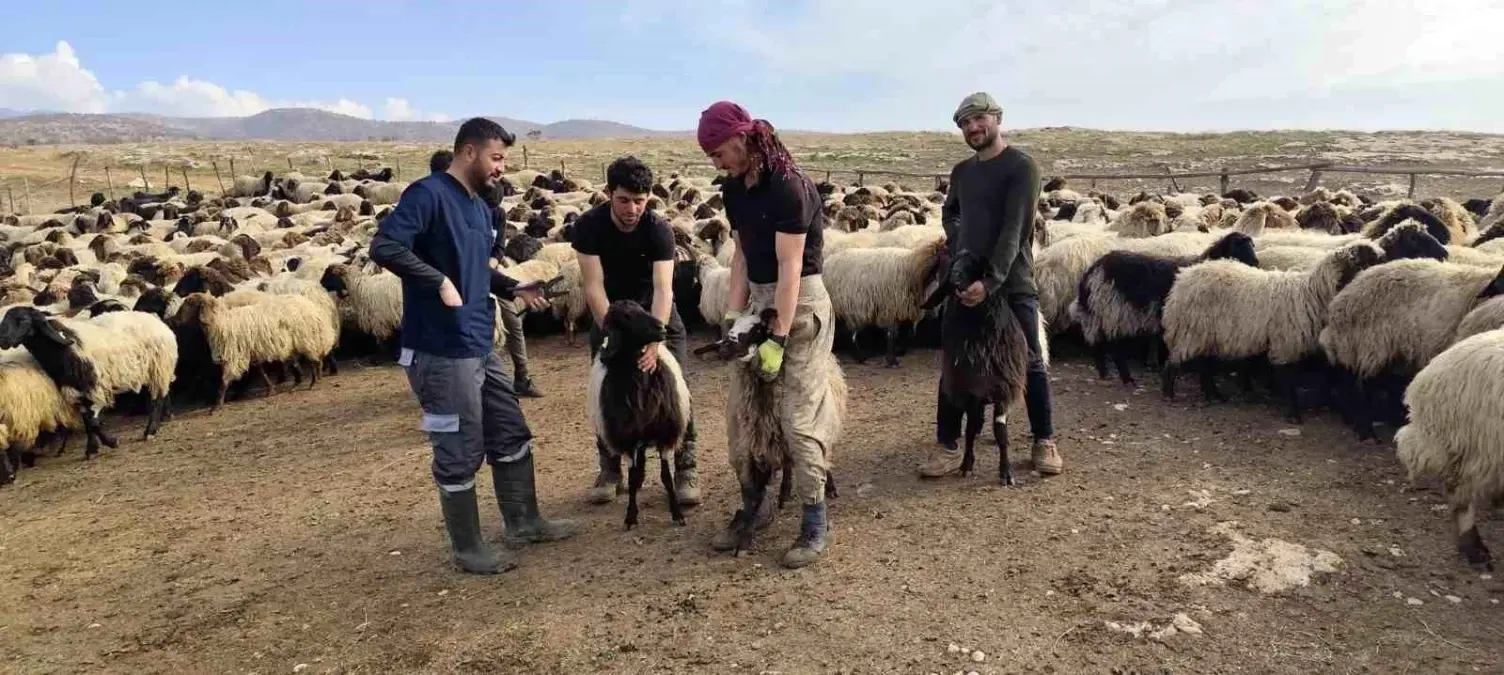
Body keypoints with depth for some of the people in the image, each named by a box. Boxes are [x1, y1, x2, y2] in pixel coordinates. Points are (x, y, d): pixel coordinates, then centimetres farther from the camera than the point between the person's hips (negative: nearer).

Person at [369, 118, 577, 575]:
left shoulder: (480, 207, 14)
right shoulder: (428, 195, -14)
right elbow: (383, 246, -25)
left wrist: (514, 289, 9)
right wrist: (440, 282, -28)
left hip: (480, 348, 9)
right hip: (441, 352, -9)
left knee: (511, 437, 17)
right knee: (460, 455, 3)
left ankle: (524, 524, 33)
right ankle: (467, 549, 19)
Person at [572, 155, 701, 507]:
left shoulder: (659, 229, -25)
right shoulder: (588, 226, -22)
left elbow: (663, 288, -34)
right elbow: (593, 287, -26)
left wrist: (654, 339, -47)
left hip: (655, 313, -1)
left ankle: (685, 468, 4)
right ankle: (609, 470, 17)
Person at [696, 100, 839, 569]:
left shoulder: (789, 186, -19)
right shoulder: (733, 187, 6)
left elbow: (790, 269, -21)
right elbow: (742, 253, 9)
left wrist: (779, 340, -22)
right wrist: (734, 312, 0)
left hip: (801, 302, -8)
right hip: (757, 299, 8)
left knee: (798, 418, -7)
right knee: (739, 411, 7)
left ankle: (815, 523, 6)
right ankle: (750, 507, 22)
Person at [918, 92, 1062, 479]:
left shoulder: (1021, 166, -9)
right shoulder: (962, 171, 10)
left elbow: (1014, 231, -19)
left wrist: (991, 281, -28)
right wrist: (957, 244, 9)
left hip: (1012, 283, -5)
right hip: (966, 279, 5)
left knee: (1030, 363, 6)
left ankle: (1044, 441, 21)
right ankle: (947, 447, 10)